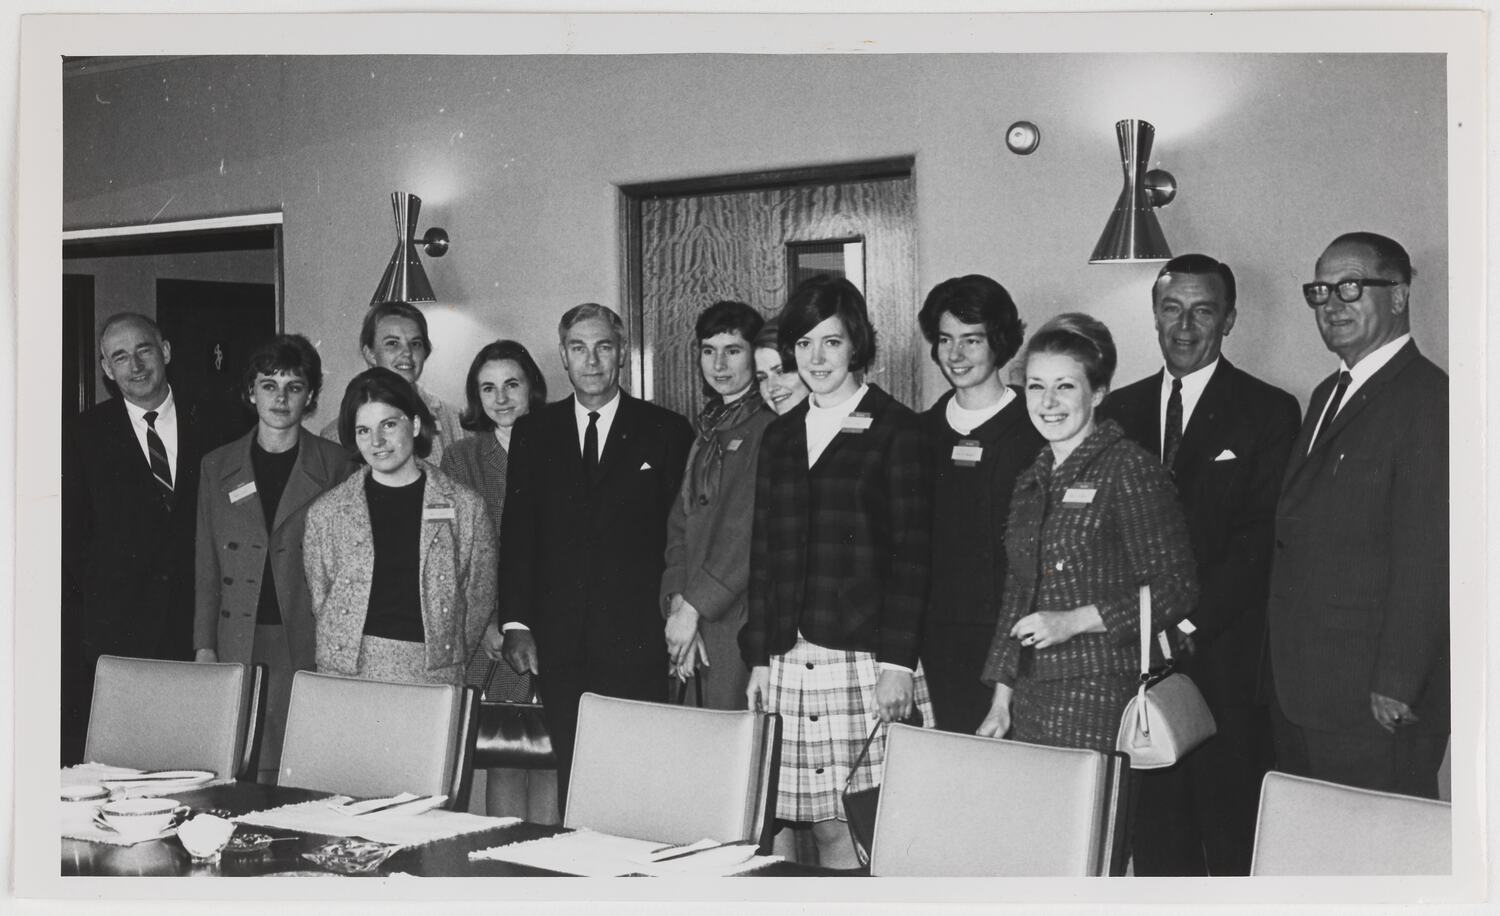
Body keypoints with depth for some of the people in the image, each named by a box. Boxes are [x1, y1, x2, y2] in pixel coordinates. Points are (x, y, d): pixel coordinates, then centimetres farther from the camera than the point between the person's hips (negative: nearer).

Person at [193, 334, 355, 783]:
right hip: (238, 644, 2)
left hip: (309, 645, -2)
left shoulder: (335, 466, 5)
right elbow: (207, 566, 13)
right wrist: (204, 645, 5)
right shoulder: (217, 467, 13)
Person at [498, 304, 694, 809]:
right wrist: (516, 623, 0)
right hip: (559, 644, 2)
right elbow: (517, 533, 8)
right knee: (571, 780, 2)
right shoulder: (533, 432, 12)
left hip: (636, 640, -2)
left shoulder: (665, 431, 6)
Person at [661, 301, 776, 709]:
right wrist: (678, 601, -1)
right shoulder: (709, 429, 17)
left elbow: (755, 530, -16)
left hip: (743, 619, -7)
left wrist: (693, 606, -14)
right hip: (700, 622, 7)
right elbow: (681, 523, 13)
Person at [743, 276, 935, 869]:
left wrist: (897, 661, -10)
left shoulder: (896, 430, 2)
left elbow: (910, 553, -3)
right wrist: (758, 658, 8)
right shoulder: (780, 437, 16)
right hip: (787, 659, 4)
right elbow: (764, 554, 15)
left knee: (851, 829, -8)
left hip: (864, 658, -4)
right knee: (777, 823, -2)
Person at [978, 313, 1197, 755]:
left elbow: (1176, 588, -10)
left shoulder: (1131, 470, -6)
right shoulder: (1032, 480, 15)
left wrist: (1073, 621, -14)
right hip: (1030, 699, 6)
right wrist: (1001, 700, 15)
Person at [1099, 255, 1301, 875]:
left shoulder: (1268, 412, 1)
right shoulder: (1120, 410, 14)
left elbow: (1260, 538, -7)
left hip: (1224, 656, -3)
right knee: (1153, 818, 6)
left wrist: (1190, 623, -14)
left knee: (1231, 821, -1)